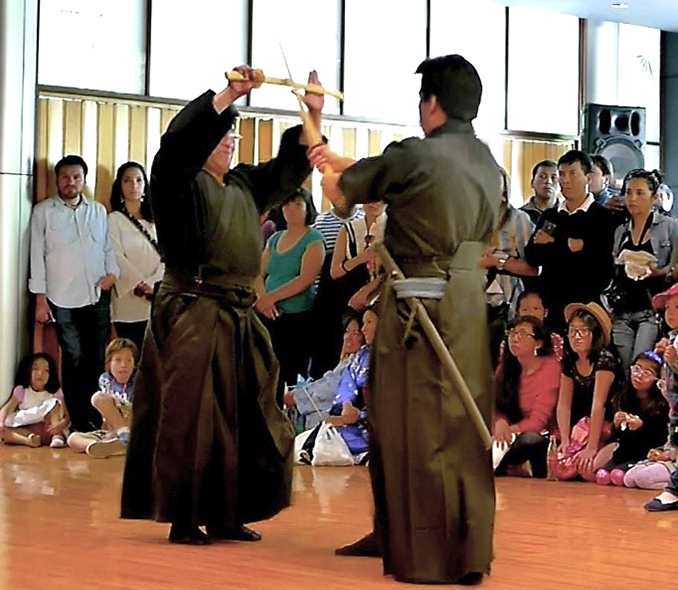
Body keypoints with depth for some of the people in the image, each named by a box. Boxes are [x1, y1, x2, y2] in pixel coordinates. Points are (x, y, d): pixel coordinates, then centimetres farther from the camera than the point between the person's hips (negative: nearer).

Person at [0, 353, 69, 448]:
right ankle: (29, 440, -47)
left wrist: (61, 424, -31)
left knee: (55, 403, -18)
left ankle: (57, 436, -31)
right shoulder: (21, 391, 3)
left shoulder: (55, 393, 0)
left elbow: (67, 416, -7)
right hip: (25, 430, 0)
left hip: (47, 430, 0)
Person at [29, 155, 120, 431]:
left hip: (98, 295, 3)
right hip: (64, 300, -3)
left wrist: (112, 273, -4)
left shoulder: (98, 211, 12)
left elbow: (108, 246, 16)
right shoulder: (43, 211, 4)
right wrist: (40, 298, -2)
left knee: (97, 359, 0)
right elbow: (37, 254, 2)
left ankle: (97, 419, 6)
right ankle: (79, 423, 3)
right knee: (74, 359, -3)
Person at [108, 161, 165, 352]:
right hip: (130, 304, -3)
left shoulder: (154, 220, 15)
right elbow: (118, 258, -5)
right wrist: (142, 286, -15)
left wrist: (153, 284, -11)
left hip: (157, 304, 3)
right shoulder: (114, 220, 4)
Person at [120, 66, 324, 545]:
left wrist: (313, 115, 0)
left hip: (240, 317, 7)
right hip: (192, 315, -7)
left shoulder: (245, 185, 17)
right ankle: (184, 519, 1)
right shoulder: (180, 181, -3)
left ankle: (227, 515, 16)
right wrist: (229, 94, -27)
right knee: (189, 416, -6)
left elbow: (294, 164, 15)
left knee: (246, 417, 8)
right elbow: (180, 139, -21)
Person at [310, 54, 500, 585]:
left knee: (417, 427, 0)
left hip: (419, 303, -7)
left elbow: (340, 194, 2)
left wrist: (329, 169, 25)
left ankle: (426, 558, 5)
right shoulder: (487, 161, 10)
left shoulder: (414, 157, -12)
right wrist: (344, 162, 27)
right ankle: (471, 551, 17)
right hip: (470, 300, 7)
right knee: (465, 424, 11)